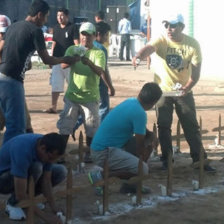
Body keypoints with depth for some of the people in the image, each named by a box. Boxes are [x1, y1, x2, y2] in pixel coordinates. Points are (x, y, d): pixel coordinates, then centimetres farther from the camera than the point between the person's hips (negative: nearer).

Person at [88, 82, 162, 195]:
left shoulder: (131, 101, 7)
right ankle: (100, 175, -11)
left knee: (149, 143, 13)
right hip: (103, 153, -10)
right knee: (143, 169, -23)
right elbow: (140, 146, -11)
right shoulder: (139, 113, -20)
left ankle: (130, 184, 14)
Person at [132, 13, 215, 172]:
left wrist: (188, 87, -29)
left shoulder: (193, 44, -11)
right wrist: (139, 55, -59)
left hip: (184, 92, 0)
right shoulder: (161, 40, -13)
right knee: (164, 126, 6)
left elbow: (196, 70, -11)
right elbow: (149, 48, -36)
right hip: (163, 90, 0)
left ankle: (199, 159, 13)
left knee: (192, 126, 4)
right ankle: (167, 159, 20)